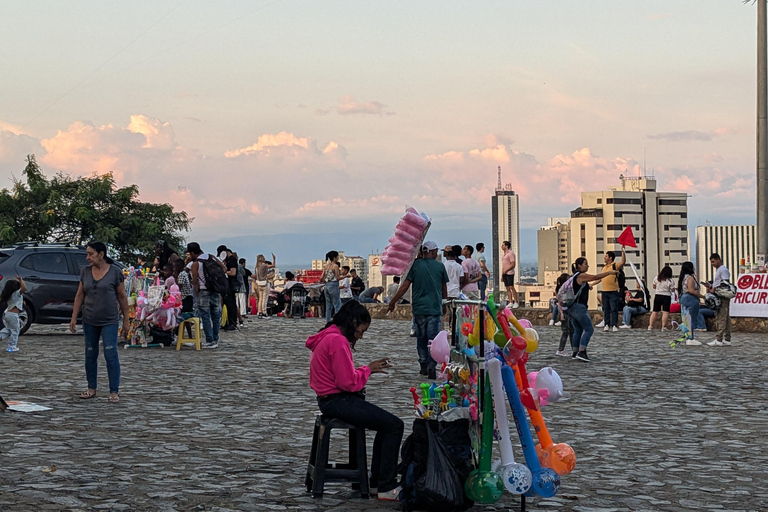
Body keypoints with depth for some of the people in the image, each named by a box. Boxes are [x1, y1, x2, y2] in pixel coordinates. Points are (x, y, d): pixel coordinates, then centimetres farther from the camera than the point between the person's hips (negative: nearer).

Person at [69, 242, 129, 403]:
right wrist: (74, 318, 4)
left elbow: (122, 296, -2)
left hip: (109, 321, -4)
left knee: (111, 354, -9)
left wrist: (126, 320, -1)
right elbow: (79, 295, 9)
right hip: (89, 321, 4)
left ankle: (114, 391, -4)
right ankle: (92, 388, 20)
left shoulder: (115, 271, -6)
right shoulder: (85, 271, 5)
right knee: (90, 355, 9)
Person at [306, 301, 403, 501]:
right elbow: (348, 382, -21)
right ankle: (386, 488, -10)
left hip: (331, 399, 11)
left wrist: (366, 370, 5)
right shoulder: (337, 341, -18)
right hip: (338, 401, -11)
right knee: (394, 425, -12)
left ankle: (377, 481, 18)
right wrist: (368, 370, -6)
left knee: (388, 422, 18)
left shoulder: (327, 337, 15)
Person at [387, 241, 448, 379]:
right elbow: (444, 291, 10)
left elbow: (404, 286, -2)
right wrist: (444, 297, 32)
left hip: (419, 308, 1)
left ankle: (424, 366, 18)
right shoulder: (440, 266, 1)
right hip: (435, 308, -1)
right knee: (433, 338, -1)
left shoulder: (415, 265, 0)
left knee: (421, 338, 14)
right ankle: (431, 365, -16)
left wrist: (392, 303, 6)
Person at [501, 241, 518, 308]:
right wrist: (502, 275, 19)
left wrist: (506, 270, -19)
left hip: (509, 273, -9)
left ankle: (516, 302, -10)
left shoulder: (511, 253, -7)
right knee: (507, 288, 4)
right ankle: (511, 303, 4)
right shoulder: (504, 255, 20)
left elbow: (513, 264, -15)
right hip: (504, 274, 9)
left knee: (511, 287, -12)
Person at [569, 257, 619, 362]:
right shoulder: (581, 276, -13)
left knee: (578, 330, 14)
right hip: (578, 307, -10)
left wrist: (587, 287, 17)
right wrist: (610, 272, -8)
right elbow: (596, 277, -15)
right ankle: (581, 352, -17)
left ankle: (575, 353, 15)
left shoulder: (576, 276, 16)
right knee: (589, 329, -9)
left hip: (572, 307, 10)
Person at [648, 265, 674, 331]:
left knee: (655, 312, 10)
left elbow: (654, 287, 10)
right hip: (666, 297, -4)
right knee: (665, 312, -3)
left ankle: (650, 326, 7)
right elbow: (673, 290, -5)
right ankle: (663, 327, -8)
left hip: (657, 296, 4)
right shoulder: (670, 281, -11)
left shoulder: (656, 278, -1)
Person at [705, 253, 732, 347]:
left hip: (722, 298, -11)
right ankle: (727, 339, 14)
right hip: (719, 298, 11)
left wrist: (714, 289, -16)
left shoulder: (723, 270, -10)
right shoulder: (718, 269, 22)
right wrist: (712, 286, 12)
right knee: (726, 318, 11)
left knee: (721, 318, -12)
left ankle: (718, 340, -16)